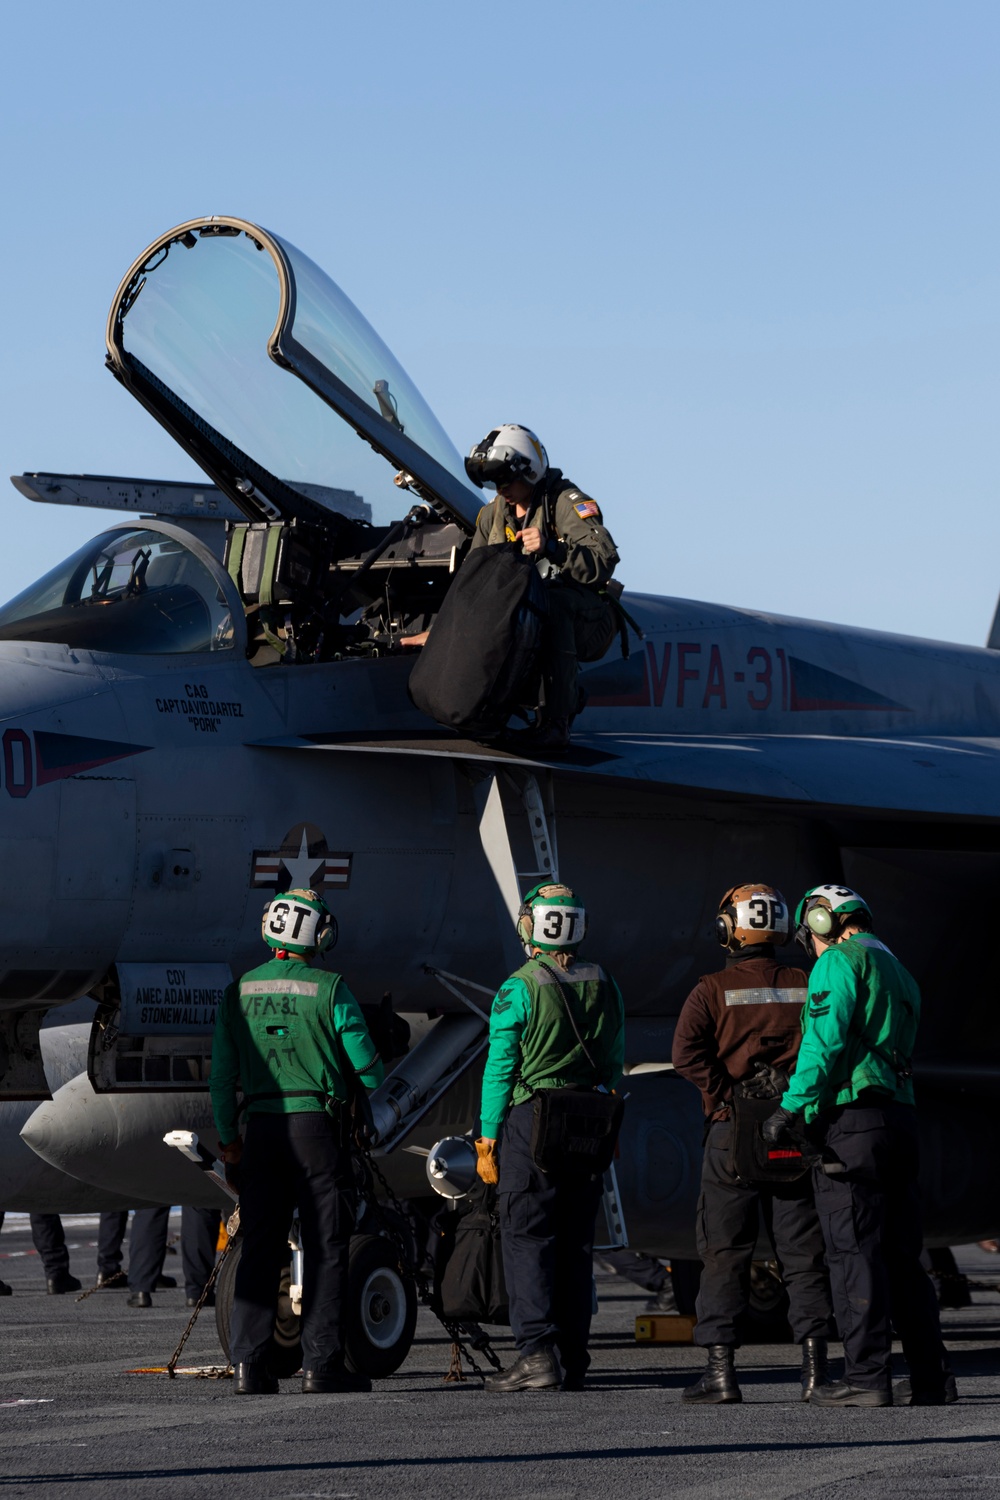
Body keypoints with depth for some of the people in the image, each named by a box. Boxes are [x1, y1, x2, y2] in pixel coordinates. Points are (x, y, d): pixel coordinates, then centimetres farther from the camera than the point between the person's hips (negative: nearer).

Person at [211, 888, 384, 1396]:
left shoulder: (239, 992, 5)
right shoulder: (329, 990, -6)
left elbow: (223, 1073, 7)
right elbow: (365, 1062, -1)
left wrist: (227, 1136, 14)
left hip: (263, 1126, 4)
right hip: (317, 1123, -4)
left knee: (259, 1248, 6)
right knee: (325, 1249, 1)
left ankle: (248, 1366, 1)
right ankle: (321, 1364, -1)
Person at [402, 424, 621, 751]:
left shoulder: (566, 502, -12)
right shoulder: (494, 514, 10)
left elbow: (604, 561, -25)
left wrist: (551, 549, -37)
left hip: (589, 617, -7)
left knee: (553, 601, -39)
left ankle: (555, 721, -38)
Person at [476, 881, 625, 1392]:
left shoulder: (519, 990, -8)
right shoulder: (604, 986, 8)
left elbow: (500, 1070, -8)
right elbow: (615, 1064, 12)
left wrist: (487, 1141, -3)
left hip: (532, 1119, -5)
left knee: (527, 1238, -5)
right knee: (577, 1242, 10)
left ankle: (537, 1350, -16)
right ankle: (573, 1359, 11)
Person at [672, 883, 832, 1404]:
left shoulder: (713, 990, -2)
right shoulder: (807, 988, 5)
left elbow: (687, 1054, -15)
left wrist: (731, 1096, -9)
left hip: (732, 1130, -2)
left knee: (725, 1253, 3)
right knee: (802, 1250, 6)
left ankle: (721, 1368, 1)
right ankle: (814, 1365, 1)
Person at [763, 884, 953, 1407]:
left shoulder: (839, 962, -3)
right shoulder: (898, 973, 23)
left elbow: (825, 1042, -15)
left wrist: (791, 1107, -14)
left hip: (851, 1122, -8)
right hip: (899, 1116, 8)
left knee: (853, 1252, -6)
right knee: (902, 1255, 11)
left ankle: (866, 1377, -8)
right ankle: (931, 1378, 10)